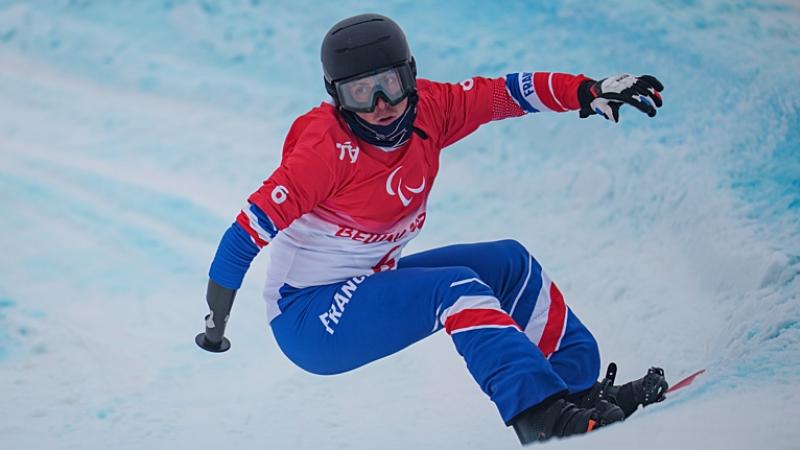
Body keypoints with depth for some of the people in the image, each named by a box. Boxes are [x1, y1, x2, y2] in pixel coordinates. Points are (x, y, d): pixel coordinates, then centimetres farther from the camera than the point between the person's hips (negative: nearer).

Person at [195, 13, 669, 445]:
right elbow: (250, 228, -26)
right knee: (455, 288, -26)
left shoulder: (427, 110, -7)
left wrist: (591, 91, -19)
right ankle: (540, 414, -33)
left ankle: (583, 386, 7)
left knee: (510, 263, 3)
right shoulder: (329, 148, -26)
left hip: (371, 284, 8)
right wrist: (215, 325, -25)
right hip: (310, 320, -8)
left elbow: (504, 92, -6)